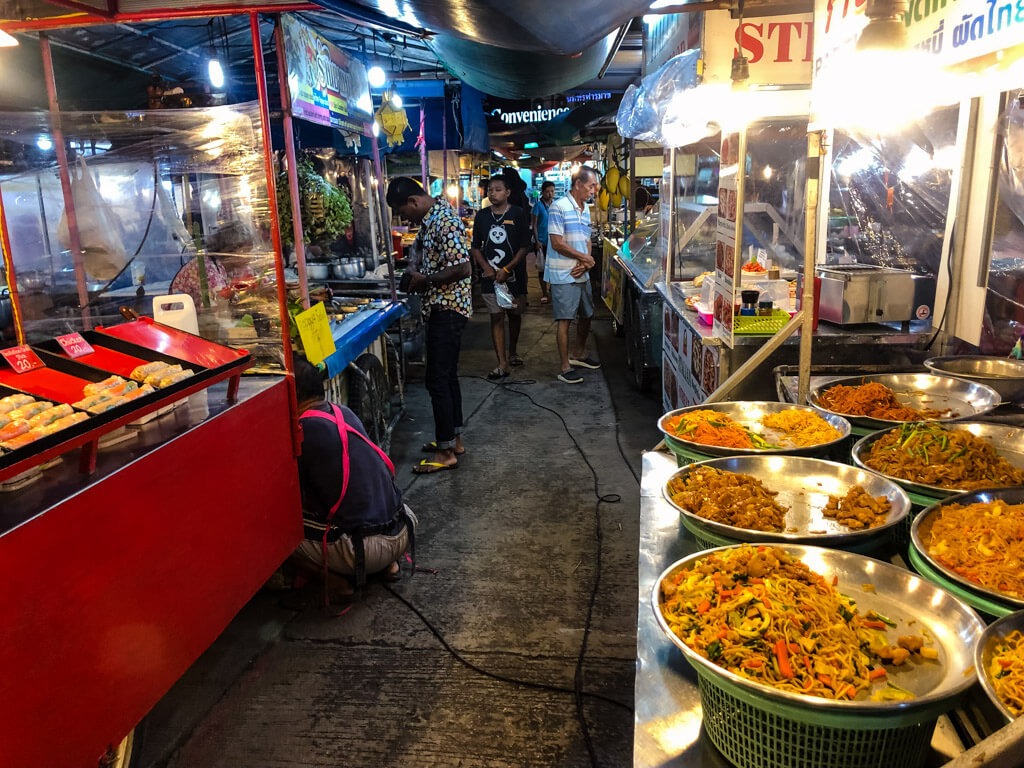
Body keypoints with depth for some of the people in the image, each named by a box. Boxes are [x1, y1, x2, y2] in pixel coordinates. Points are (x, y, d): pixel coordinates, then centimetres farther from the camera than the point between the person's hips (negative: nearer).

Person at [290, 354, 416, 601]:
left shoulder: (304, 429, -12)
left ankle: (337, 577, 3)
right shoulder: (344, 412, 9)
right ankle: (387, 563, 18)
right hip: (402, 535, 7)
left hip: (364, 548, -7)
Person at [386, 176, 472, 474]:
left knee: (437, 380, -5)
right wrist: (418, 272, 6)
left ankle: (446, 452, 5)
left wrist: (425, 280, -15)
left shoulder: (444, 221, -20)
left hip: (448, 310, -10)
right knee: (447, 376, 16)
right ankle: (454, 439, 28)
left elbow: (463, 268, -26)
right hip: (443, 308, 10)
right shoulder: (431, 217, 11)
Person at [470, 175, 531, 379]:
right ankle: (502, 365, -1)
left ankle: (512, 353, 34)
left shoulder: (518, 214, -5)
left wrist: (506, 270, -15)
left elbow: (524, 247, -7)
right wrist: (486, 267, -8)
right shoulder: (482, 215, 4)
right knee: (496, 317, -2)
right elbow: (475, 247, 8)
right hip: (490, 276, 1)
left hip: (514, 275, -1)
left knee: (514, 314, 13)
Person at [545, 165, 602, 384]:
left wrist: (585, 263, -6)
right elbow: (557, 243, -19)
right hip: (563, 275, -8)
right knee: (565, 320, -3)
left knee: (586, 315, 17)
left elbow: (587, 241, 13)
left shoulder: (585, 209, 11)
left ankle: (579, 355, 37)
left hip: (582, 273, 8)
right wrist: (584, 257, -11)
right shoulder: (559, 207, -15)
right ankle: (565, 368, 5)